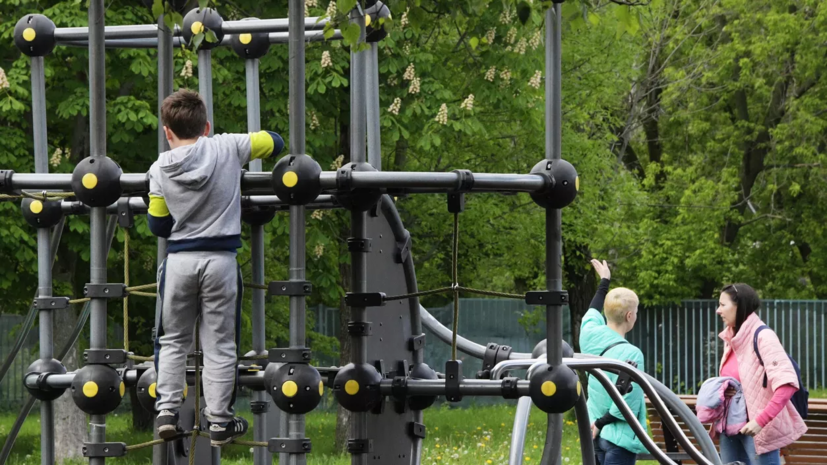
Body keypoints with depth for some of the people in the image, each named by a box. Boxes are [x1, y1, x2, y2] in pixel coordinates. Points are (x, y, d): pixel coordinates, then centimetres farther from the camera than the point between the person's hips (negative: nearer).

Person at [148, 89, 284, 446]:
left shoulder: (160, 170, -3)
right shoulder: (227, 148, -5)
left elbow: (157, 226, 4)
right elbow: (274, 142, 8)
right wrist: (244, 154, 26)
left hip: (179, 261, 1)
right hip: (221, 259, -1)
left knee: (173, 339, 17)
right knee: (219, 344, 6)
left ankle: (167, 411, 10)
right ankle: (220, 422, 8)